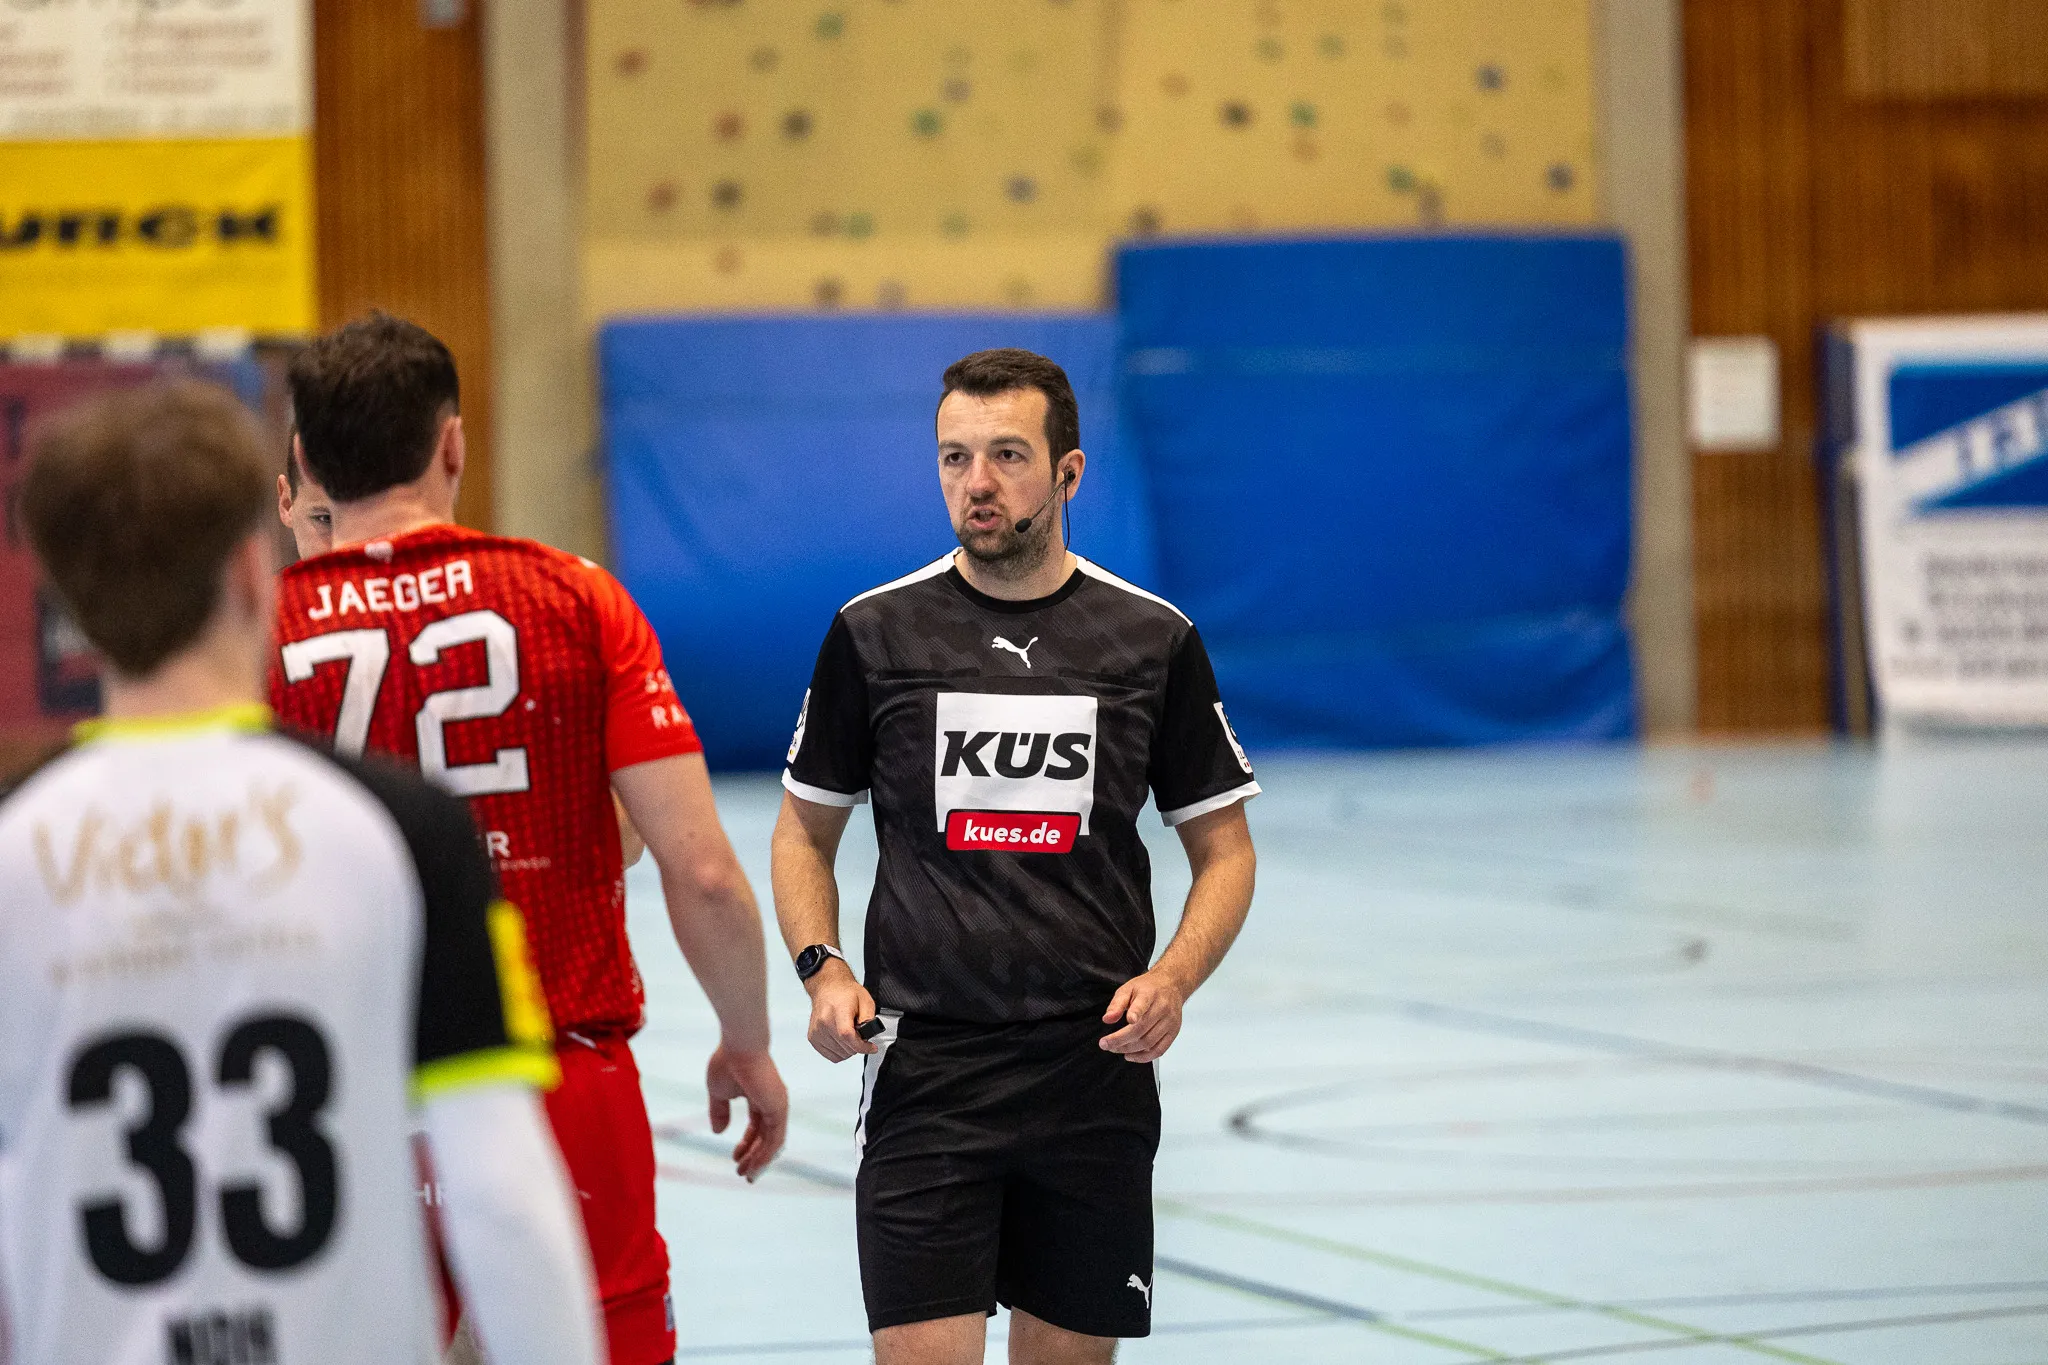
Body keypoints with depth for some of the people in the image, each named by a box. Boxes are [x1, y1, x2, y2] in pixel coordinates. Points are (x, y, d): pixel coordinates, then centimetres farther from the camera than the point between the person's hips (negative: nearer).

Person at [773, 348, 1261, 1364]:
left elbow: (1224, 849, 10)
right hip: (925, 1072, -1)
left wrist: (1173, 980, -8)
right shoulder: (873, 633, 2)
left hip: (1095, 1073, 1)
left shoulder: (1154, 640, 3)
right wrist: (822, 971, -6)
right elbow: (804, 831, 12)